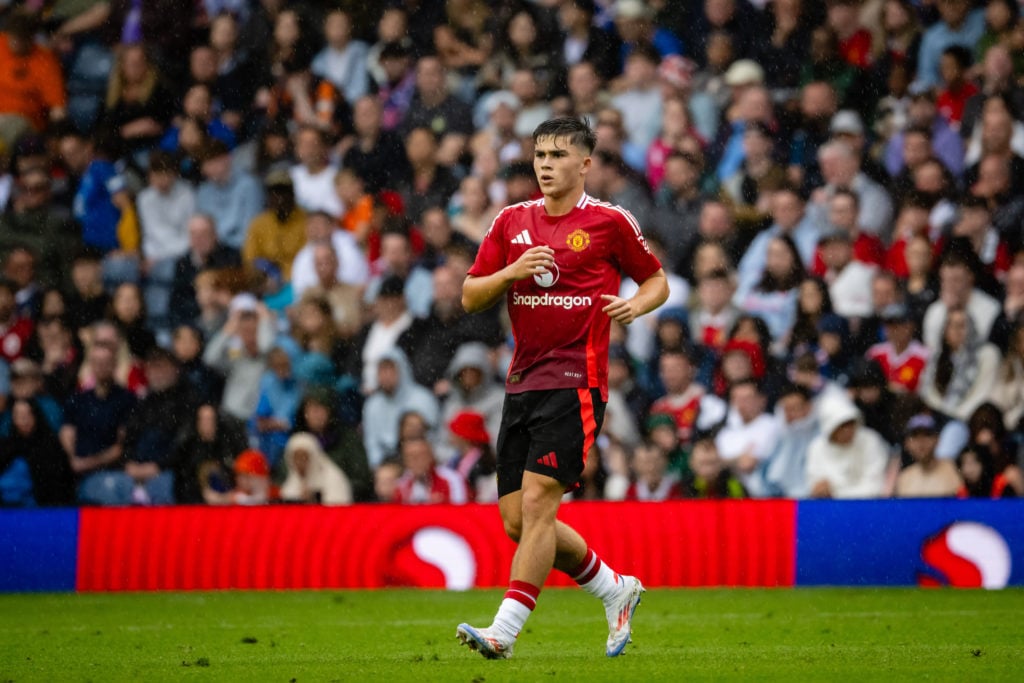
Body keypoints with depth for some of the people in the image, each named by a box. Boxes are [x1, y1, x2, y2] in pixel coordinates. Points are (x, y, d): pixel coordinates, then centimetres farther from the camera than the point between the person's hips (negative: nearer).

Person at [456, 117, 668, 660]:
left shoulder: (610, 222, -1)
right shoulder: (512, 222, 12)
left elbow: (658, 281, 10)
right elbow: (470, 298, 12)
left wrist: (636, 305, -11)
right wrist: (511, 272, -7)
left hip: (576, 381, -6)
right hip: (523, 384, 6)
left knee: (537, 503, -16)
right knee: (517, 521, 5)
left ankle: (505, 629, -16)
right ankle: (615, 590, 24)